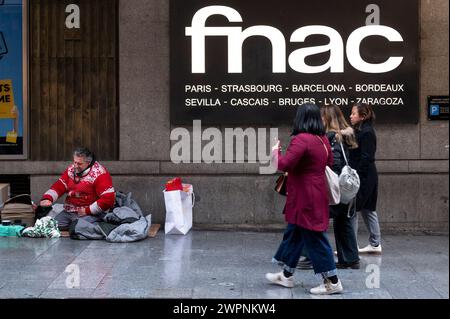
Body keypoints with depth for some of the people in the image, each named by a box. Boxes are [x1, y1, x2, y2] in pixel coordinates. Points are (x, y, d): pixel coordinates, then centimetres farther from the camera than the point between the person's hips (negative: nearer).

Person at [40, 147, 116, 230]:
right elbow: (59, 186, 5)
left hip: (91, 214, -6)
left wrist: (87, 210, -17)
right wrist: (47, 198, -15)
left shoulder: (99, 174, -13)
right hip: (69, 212, 6)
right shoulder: (71, 169, 9)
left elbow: (108, 199, -19)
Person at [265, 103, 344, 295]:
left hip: (305, 199, -9)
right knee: (294, 233, 19)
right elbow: (329, 162, 22)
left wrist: (275, 152, -7)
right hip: (317, 195, 9)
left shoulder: (301, 139, -20)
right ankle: (286, 276, 30)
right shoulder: (323, 139, 7)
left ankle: (332, 282, 2)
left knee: (315, 238, -2)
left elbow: (284, 165, -24)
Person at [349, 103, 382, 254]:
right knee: (367, 210, 14)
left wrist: (356, 176, -20)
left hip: (364, 178, -10)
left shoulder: (366, 133, -14)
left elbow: (366, 158, -19)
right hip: (366, 178, 10)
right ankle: (375, 244, 21)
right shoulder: (359, 131, 14)